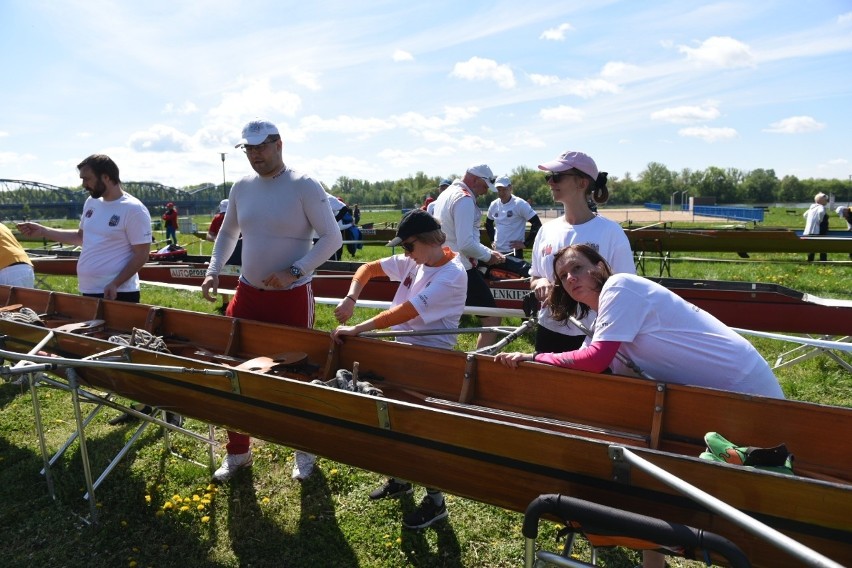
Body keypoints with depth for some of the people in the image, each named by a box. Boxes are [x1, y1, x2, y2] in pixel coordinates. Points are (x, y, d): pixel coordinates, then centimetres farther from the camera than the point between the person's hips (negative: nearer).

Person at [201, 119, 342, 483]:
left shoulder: (304, 186, -11)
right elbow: (228, 233, 20)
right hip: (248, 293, 5)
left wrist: (293, 272, -20)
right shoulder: (241, 188, 7)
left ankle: (304, 452, 27)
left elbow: (331, 237, -13)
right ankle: (237, 452, 27)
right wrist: (214, 271, 5)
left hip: (292, 297, -5)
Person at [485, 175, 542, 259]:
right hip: (497, 251, 6)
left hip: (514, 252, -6)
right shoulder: (494, 205, 6)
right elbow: (488, 224, 25)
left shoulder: (520, 204, -11)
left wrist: (525, 243, -13)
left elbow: (537, 224, -13)